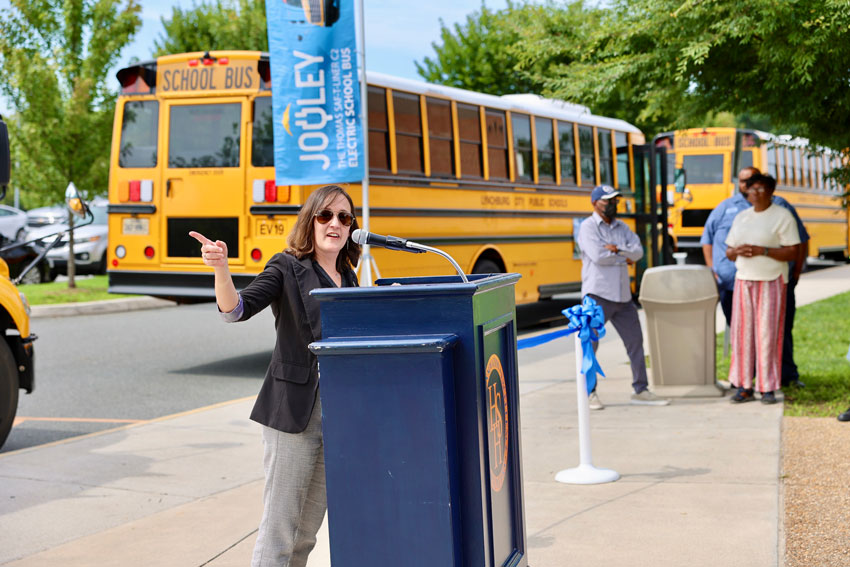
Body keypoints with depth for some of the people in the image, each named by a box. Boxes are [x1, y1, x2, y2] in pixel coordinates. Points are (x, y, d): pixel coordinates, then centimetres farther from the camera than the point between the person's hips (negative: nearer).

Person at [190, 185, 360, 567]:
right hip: (294, 412, -6)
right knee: (279, 524, -3)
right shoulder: (288, 268, -4)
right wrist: (220, 269, -36)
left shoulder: (348, 278, 14)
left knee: (309, 528, 13)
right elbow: (236, 310, -18)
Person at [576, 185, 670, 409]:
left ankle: (640, 390, 17)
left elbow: (638, 251, 1)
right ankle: (590, 393, 10)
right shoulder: (588, 227, -4)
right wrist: (625, 258, -5)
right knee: (590, 344, -1)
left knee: (635, 340, 8)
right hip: (598, 295, -6)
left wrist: (617, 249, -16)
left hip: (623, 295, 6)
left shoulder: (622, 228, 15)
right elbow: (598, 256, -19)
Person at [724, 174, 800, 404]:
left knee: (768, 334, -5)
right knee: (742, 333, 1)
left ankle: (768, 389, 1)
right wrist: (737, 251, -7)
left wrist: (762, 251, -20)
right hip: (744, 281, 5)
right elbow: (728, 251, 17)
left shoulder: (782, 216, -3)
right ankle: (744, 387, 6)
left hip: (771, 282, -5)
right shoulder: (741, 217, 14)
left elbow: (792, 252, -9)